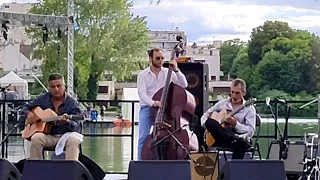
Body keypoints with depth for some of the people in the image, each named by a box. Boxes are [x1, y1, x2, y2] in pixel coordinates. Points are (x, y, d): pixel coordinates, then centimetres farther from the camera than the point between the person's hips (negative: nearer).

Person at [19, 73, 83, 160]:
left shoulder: (72, 103, -1)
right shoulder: (42, 99, 9)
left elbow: (77, 128, -9)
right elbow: (26, 108, 24)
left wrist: (67, 122, -32)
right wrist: (29, 116, 0)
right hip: (48, 136, 2)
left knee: (73, 140, -36)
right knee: (36, 138, -31)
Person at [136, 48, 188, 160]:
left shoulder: (168, 73, 8)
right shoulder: (143, 75, 3)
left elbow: (184, 85, 0)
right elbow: (142, 93, -11)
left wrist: (176, 70, -11)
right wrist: (152, 103, -29)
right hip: (147, 108, -1)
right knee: (144, 137, -10)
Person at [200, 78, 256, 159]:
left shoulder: (249, 109, 4)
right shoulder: (222, 103, 15)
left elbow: (251, 132, -6)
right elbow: (205, 116, 20)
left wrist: (235, 124, -21)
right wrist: (210, 127, -3)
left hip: (238, 137, -3)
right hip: (220, 138, 3)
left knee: (242, 143, -41)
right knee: (209, 122, -28)